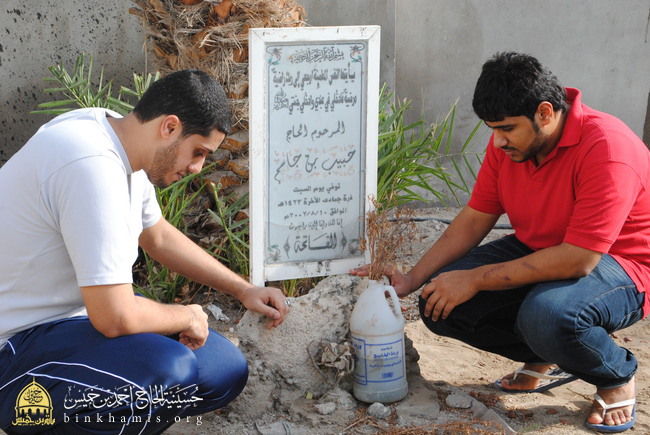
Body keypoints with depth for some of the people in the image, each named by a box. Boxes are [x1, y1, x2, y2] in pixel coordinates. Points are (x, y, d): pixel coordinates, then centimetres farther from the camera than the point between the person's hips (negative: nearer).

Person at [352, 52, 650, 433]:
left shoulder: (607, 148, -29)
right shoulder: (507, 143, -6)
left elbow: (578, 258, -32)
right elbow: (474, 220, 2)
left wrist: (474, 279, -28)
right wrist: (412, 279, -7)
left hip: (619, 266, -7)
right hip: (535, 251, 7)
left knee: (548, 315, -39)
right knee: (439, 305, -11)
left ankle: (618, 376, -4)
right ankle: (546, 360, 11)